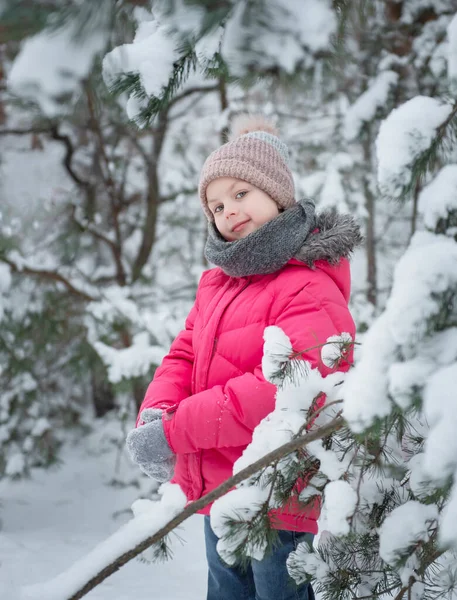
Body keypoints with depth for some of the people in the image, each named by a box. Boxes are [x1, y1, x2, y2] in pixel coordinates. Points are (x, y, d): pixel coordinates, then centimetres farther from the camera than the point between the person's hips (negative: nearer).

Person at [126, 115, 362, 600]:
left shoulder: (310, 290, -17)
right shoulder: (218, 281, 11)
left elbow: (283, 391, -27)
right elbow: (184, 355, 10)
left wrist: (174, 432, -25)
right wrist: (155, 413, -13)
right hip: (220, 496, 8)